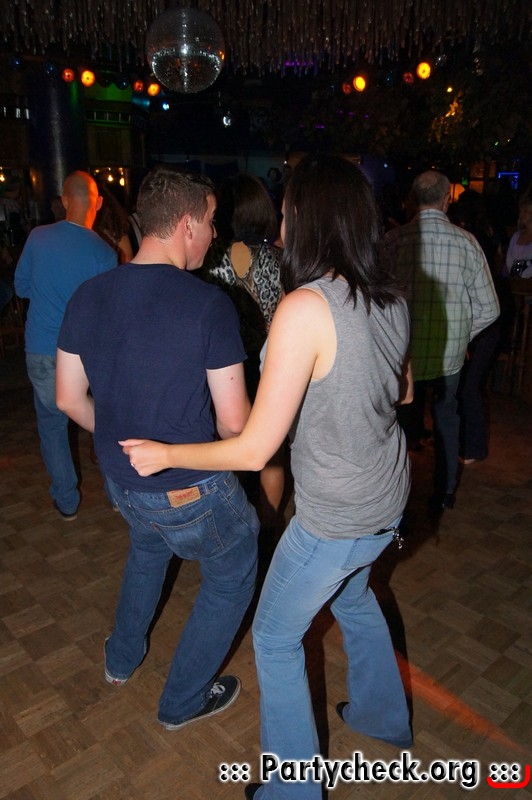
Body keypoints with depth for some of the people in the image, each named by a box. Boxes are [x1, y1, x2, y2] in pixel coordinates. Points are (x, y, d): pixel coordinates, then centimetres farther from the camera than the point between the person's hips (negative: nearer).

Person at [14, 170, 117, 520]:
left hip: (43, 351, 1)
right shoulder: (104, 253, -13)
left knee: (52, 423, 17)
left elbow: (22, 287, 7)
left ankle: (67, 501, 25)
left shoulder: (38, 237, -6)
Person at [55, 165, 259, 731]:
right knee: (232, 577, 21)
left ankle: (121, 659, 55)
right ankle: (183, 701, 37)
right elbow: (233, 422, -19)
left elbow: (69, 399, 2)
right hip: (192, 491, -6)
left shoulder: (88, 297, -6)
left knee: (146, 548, 37)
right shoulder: (209, 304, -22)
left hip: (121, 480, 6)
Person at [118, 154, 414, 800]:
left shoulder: (304, 308, -26)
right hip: (389, 501, 8)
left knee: (276, 638, 16)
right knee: (351, 594, 34)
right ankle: (384, 718, 55)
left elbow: (253, 450, -24)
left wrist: (162, 454, -10)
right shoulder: (391, 299, -3)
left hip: (333, 520, -7)